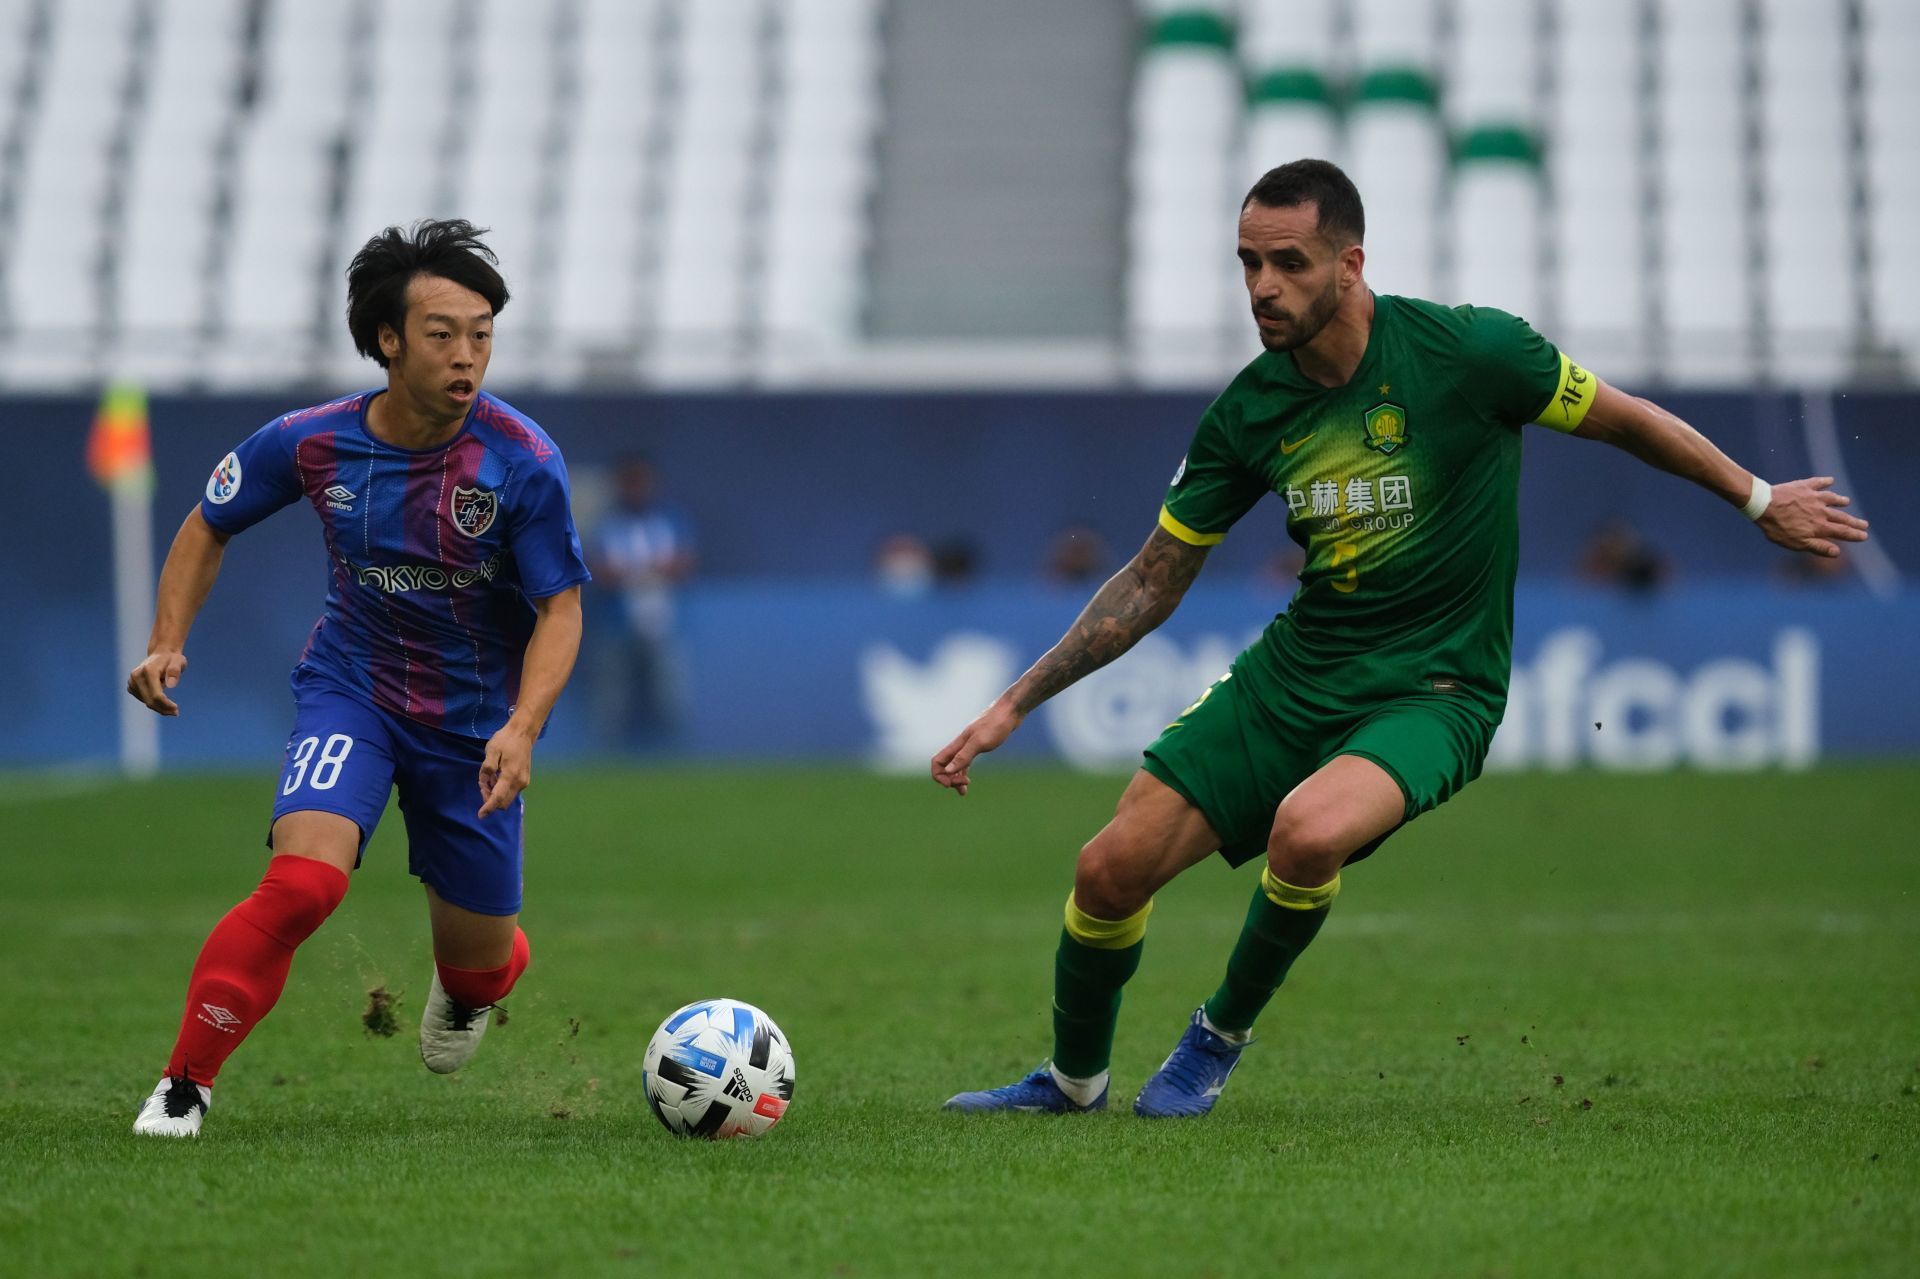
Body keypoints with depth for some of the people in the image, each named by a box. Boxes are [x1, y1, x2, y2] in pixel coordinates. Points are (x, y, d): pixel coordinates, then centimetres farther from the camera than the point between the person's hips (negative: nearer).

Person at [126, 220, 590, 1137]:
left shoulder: (523, 462, -20)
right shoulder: (311, 444, -14)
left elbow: (559, 609, -14)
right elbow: (210, 526, 5)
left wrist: (522, 728, -29)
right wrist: (168, 642, -8)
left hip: (475, 716, 0)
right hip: (350, 689, 0)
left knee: (476, 955, 9)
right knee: (304, 880, -27)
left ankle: (470, 987, 50)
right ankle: (187, 1078, -12)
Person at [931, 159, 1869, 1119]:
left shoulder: (1464, 350, -17)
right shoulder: (1250, 411, -3)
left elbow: (1623, 421, 0)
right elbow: (1154, 581, 7)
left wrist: (1760, 501, 10)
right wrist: (1015, 705, 3)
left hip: (1432, 690, -5)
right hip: (1294, 673, 5)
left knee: (1307, 831, -35)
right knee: (1112, 869, -5)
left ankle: (1222, 1034, -5)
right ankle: (1073, 1078, 26)